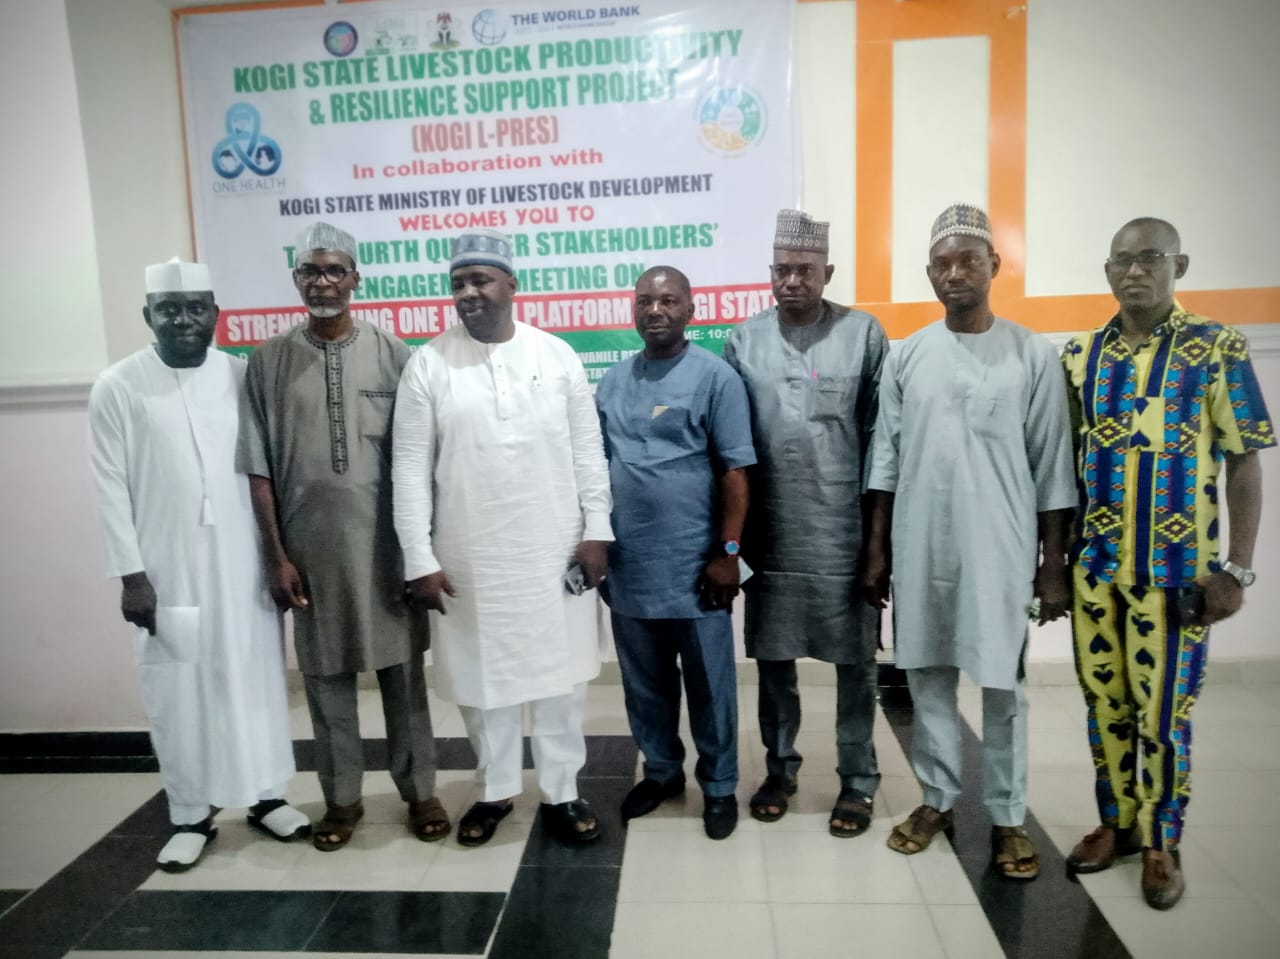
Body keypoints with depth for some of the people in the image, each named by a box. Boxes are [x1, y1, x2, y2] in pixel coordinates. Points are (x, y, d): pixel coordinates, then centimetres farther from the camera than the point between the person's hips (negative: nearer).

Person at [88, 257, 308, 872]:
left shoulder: (243, 376, 2)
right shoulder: (117, 387, -3)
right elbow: (111, 488, -2)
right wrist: (130, 574, -6)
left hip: (244, 567, 1)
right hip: (167, 574, -1)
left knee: (256, 680, 10)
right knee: (178, 694, 7)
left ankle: (266, 795, 27)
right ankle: (191, 815, 24)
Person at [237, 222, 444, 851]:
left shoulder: (393, 355, 0)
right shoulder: (268, 361, 2)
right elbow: (258, 467, 2)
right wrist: (276, 554, -3)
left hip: (385, 542, -1)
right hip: (310, 546, 1)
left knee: (402, 668, 9)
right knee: (325, 676, 11)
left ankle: (419, 789, 26)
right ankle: (341, 798, 28)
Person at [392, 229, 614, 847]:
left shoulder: (557, 355, 0)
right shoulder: (428, 364, -2)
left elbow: (588, 452, 2)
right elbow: (411, 469, -3)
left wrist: (597, 531, -3)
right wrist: (419, 559, -7)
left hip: (554, 552, 1)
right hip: (470, 558, 0)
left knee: (560, 676, 10)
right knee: (484, 677, 13)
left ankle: (561, 793, 27)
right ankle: (495, 790, 33)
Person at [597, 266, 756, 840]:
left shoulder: (715, 377, -6)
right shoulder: (613, 381, 9)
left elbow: (734, 472, -8)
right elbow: (595, 466, 14)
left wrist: (727, 552, -12)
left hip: (693, 565, -5)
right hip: (627, 565, 5)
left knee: (708, 686, 9)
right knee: (644, 683, 18)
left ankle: (719, 786, 28)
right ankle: (661, 771, 37)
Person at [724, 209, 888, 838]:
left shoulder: (863, 333, -2)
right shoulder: (744, 340, 4)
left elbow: (881, 434, -2)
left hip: (845, 531, -2)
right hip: (771, 531, 2)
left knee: (854, 660, 9)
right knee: (772, 656, 13)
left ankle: (858, 781, 26)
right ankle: (779, 768, 32)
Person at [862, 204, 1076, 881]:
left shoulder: (1033, 356, -2)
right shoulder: (906, 357, 4)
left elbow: (1052, 471, -2)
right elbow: (885, 463, 6)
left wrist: (1053, 564, -3)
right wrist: (877, 549, 5)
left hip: (1001, 551, -2)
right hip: (920, 550, 2)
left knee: (1003, 686, 7)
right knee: (928, 678, 12)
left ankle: (1007, 817, 24)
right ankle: (937, 798, 29)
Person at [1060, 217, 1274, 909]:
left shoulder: (1217, 349, -4)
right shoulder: (1079, 356, 5)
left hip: (1178, 567, -3)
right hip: (1094, 565, 3)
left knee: (1163, 712, 5)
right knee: (1104, 702, 13)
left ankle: (1161, 843, 24)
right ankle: (1115, 822, 31)